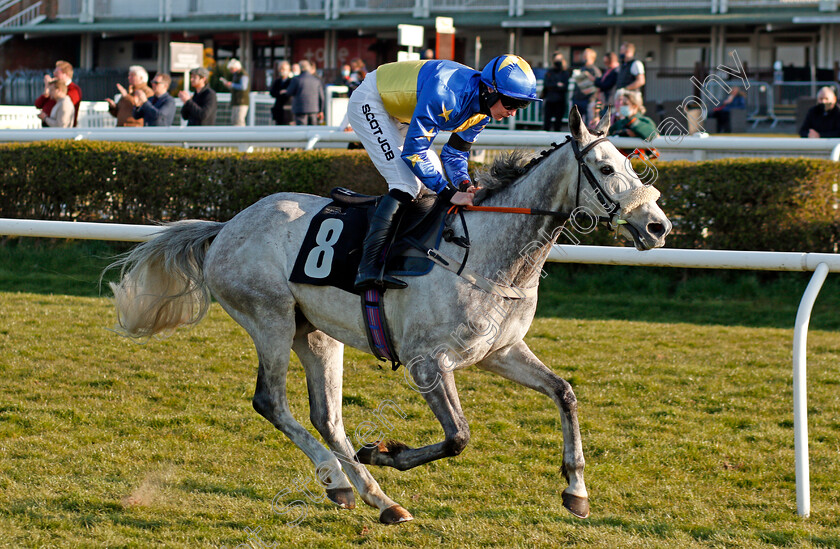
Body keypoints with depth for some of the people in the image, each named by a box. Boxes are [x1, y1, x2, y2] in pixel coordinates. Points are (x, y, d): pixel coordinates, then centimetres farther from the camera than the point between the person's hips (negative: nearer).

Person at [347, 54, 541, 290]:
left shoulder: (483, 112, -9)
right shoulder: (445, 95, -37)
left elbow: (455, 153, 2)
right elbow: (413, 151, -34)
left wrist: (464, 184, -18)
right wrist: (450, 193, -34)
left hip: (399, 115, 10)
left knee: (434, 177, 5)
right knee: (405, 183, -22)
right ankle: (368, 268, -31)